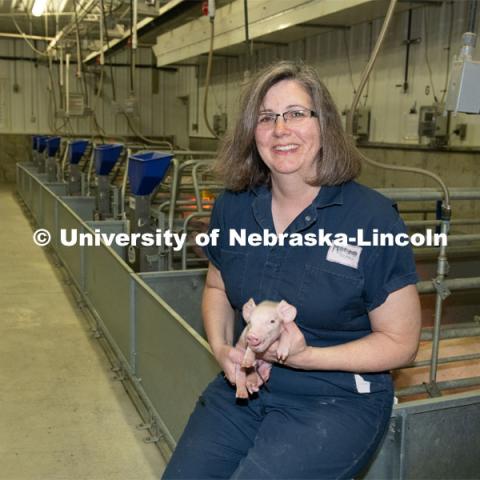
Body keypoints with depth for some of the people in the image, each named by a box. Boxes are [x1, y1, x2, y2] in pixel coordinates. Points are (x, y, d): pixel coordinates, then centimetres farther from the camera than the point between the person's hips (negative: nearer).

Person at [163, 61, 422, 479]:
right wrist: (221, 348, -4)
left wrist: (307, 356, -23)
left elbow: (400, 342, -9)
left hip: (337, 400, -4)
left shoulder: (373, 218, -15)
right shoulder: (232, 207, 0)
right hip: (246, 386, 4)